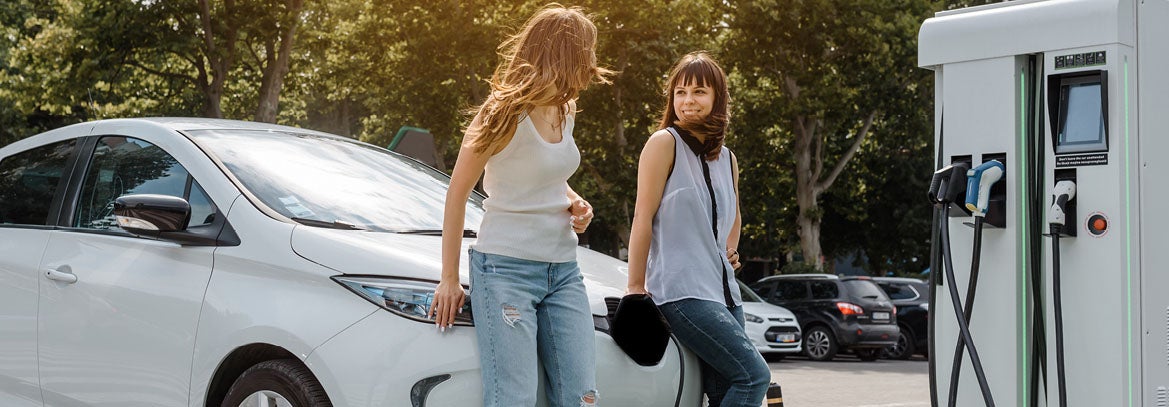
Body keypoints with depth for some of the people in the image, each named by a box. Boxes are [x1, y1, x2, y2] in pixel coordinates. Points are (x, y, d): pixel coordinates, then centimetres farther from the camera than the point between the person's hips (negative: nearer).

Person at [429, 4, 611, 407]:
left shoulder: (565, 110, 10)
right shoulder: (506, 114, -11)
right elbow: (457, 192, -6)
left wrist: (575, 204, 4)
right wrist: (449, 279, -6)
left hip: (563, 271, 7)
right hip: (506, 268, -7)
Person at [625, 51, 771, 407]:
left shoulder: (726, 158, 16)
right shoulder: (665, 142, -4)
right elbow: (643, 217, -8)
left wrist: (730, 251, 16)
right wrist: (635, 287, -10)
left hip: (723, 290, 7)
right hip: (682, 291, -7)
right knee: (754, 375, -16)